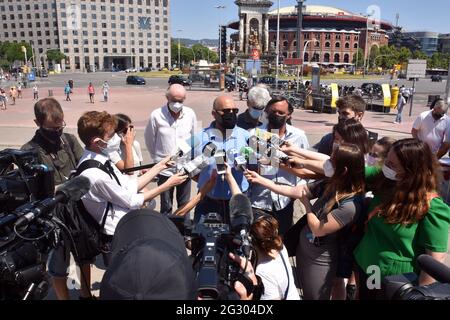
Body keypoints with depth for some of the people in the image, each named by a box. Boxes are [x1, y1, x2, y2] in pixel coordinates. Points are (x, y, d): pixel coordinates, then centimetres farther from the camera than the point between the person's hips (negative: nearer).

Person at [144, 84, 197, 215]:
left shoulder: (190, 114, -5)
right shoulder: (156, 115, -13)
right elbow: (149, 140, 1)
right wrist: (157, 158, 8)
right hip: (165, 169, -2)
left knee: (185, 204, 17)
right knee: (166, 207, 11)